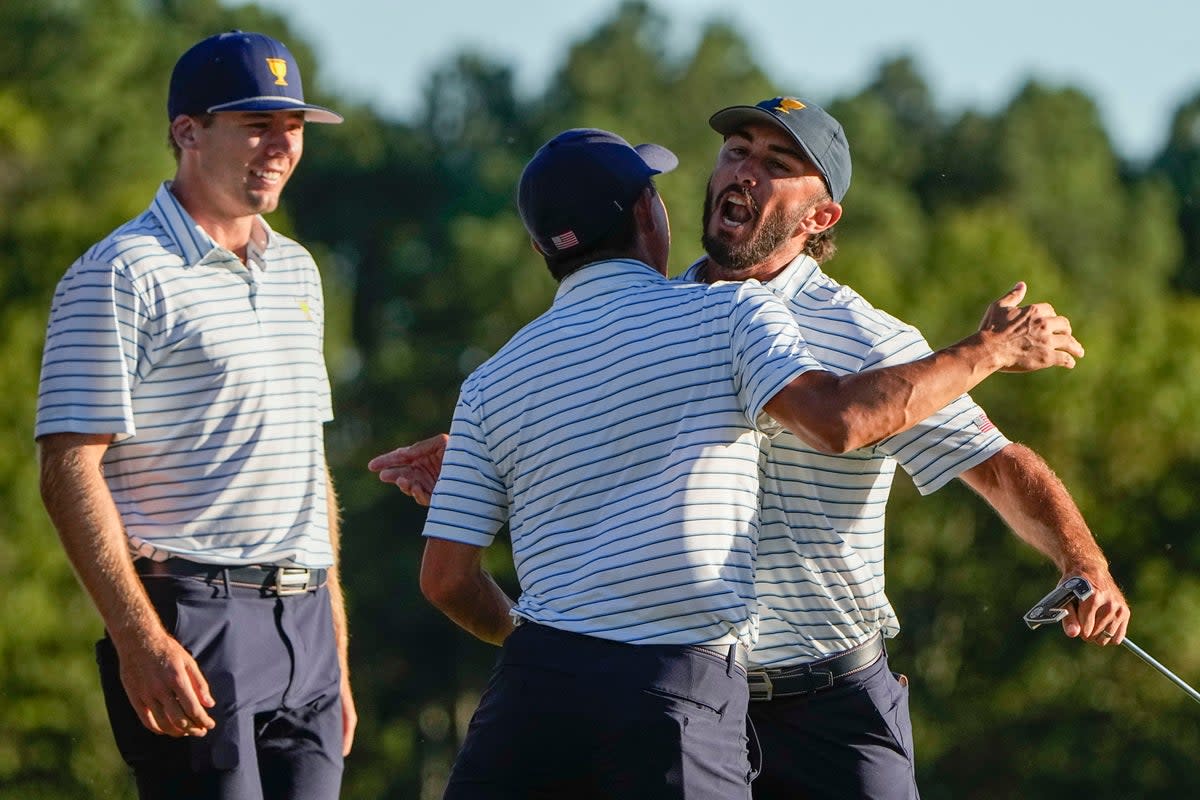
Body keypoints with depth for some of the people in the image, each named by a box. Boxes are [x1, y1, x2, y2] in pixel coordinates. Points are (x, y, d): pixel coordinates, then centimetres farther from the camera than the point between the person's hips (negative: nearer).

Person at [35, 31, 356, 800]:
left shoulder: (297, 273, 19)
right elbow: (70, 475, -12)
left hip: (302, 621, 7)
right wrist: (139, 640, -21)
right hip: (191, 627, -7)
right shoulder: (123, 275, -6)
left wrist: (337, 659, 20)